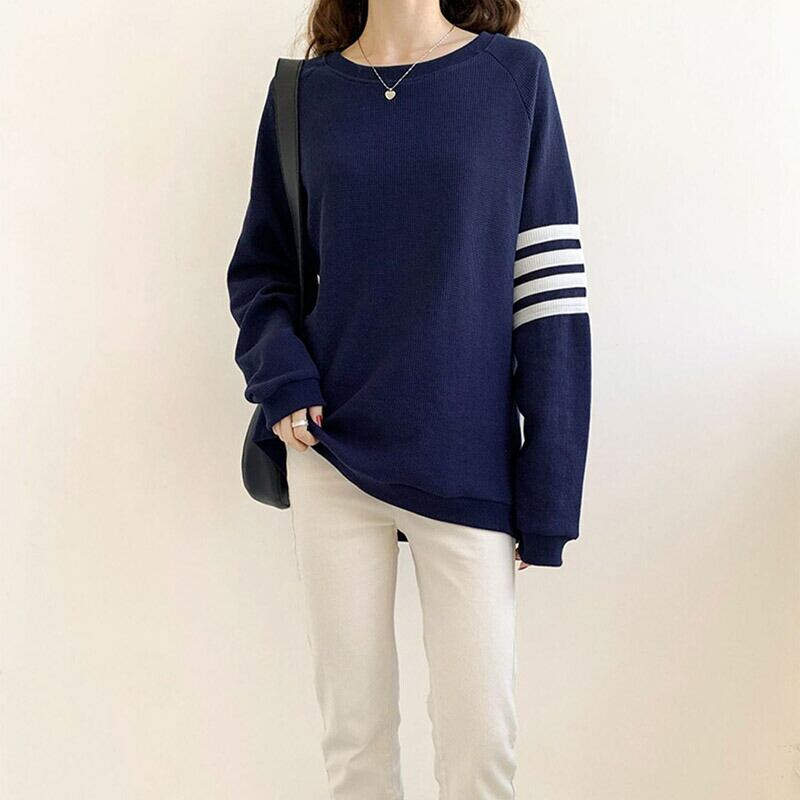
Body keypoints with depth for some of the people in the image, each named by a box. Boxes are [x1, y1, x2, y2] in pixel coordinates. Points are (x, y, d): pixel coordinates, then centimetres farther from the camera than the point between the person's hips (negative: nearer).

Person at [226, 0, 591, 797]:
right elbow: (259, 264, 14)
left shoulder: (514, 75, 1)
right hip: (330, 456, 2)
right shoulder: (305, 91, 7)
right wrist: (281, 380, -6)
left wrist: (547, 495, -6)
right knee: (353, 733, 11)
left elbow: (550, 283, -3)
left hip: (469, 470, -1)